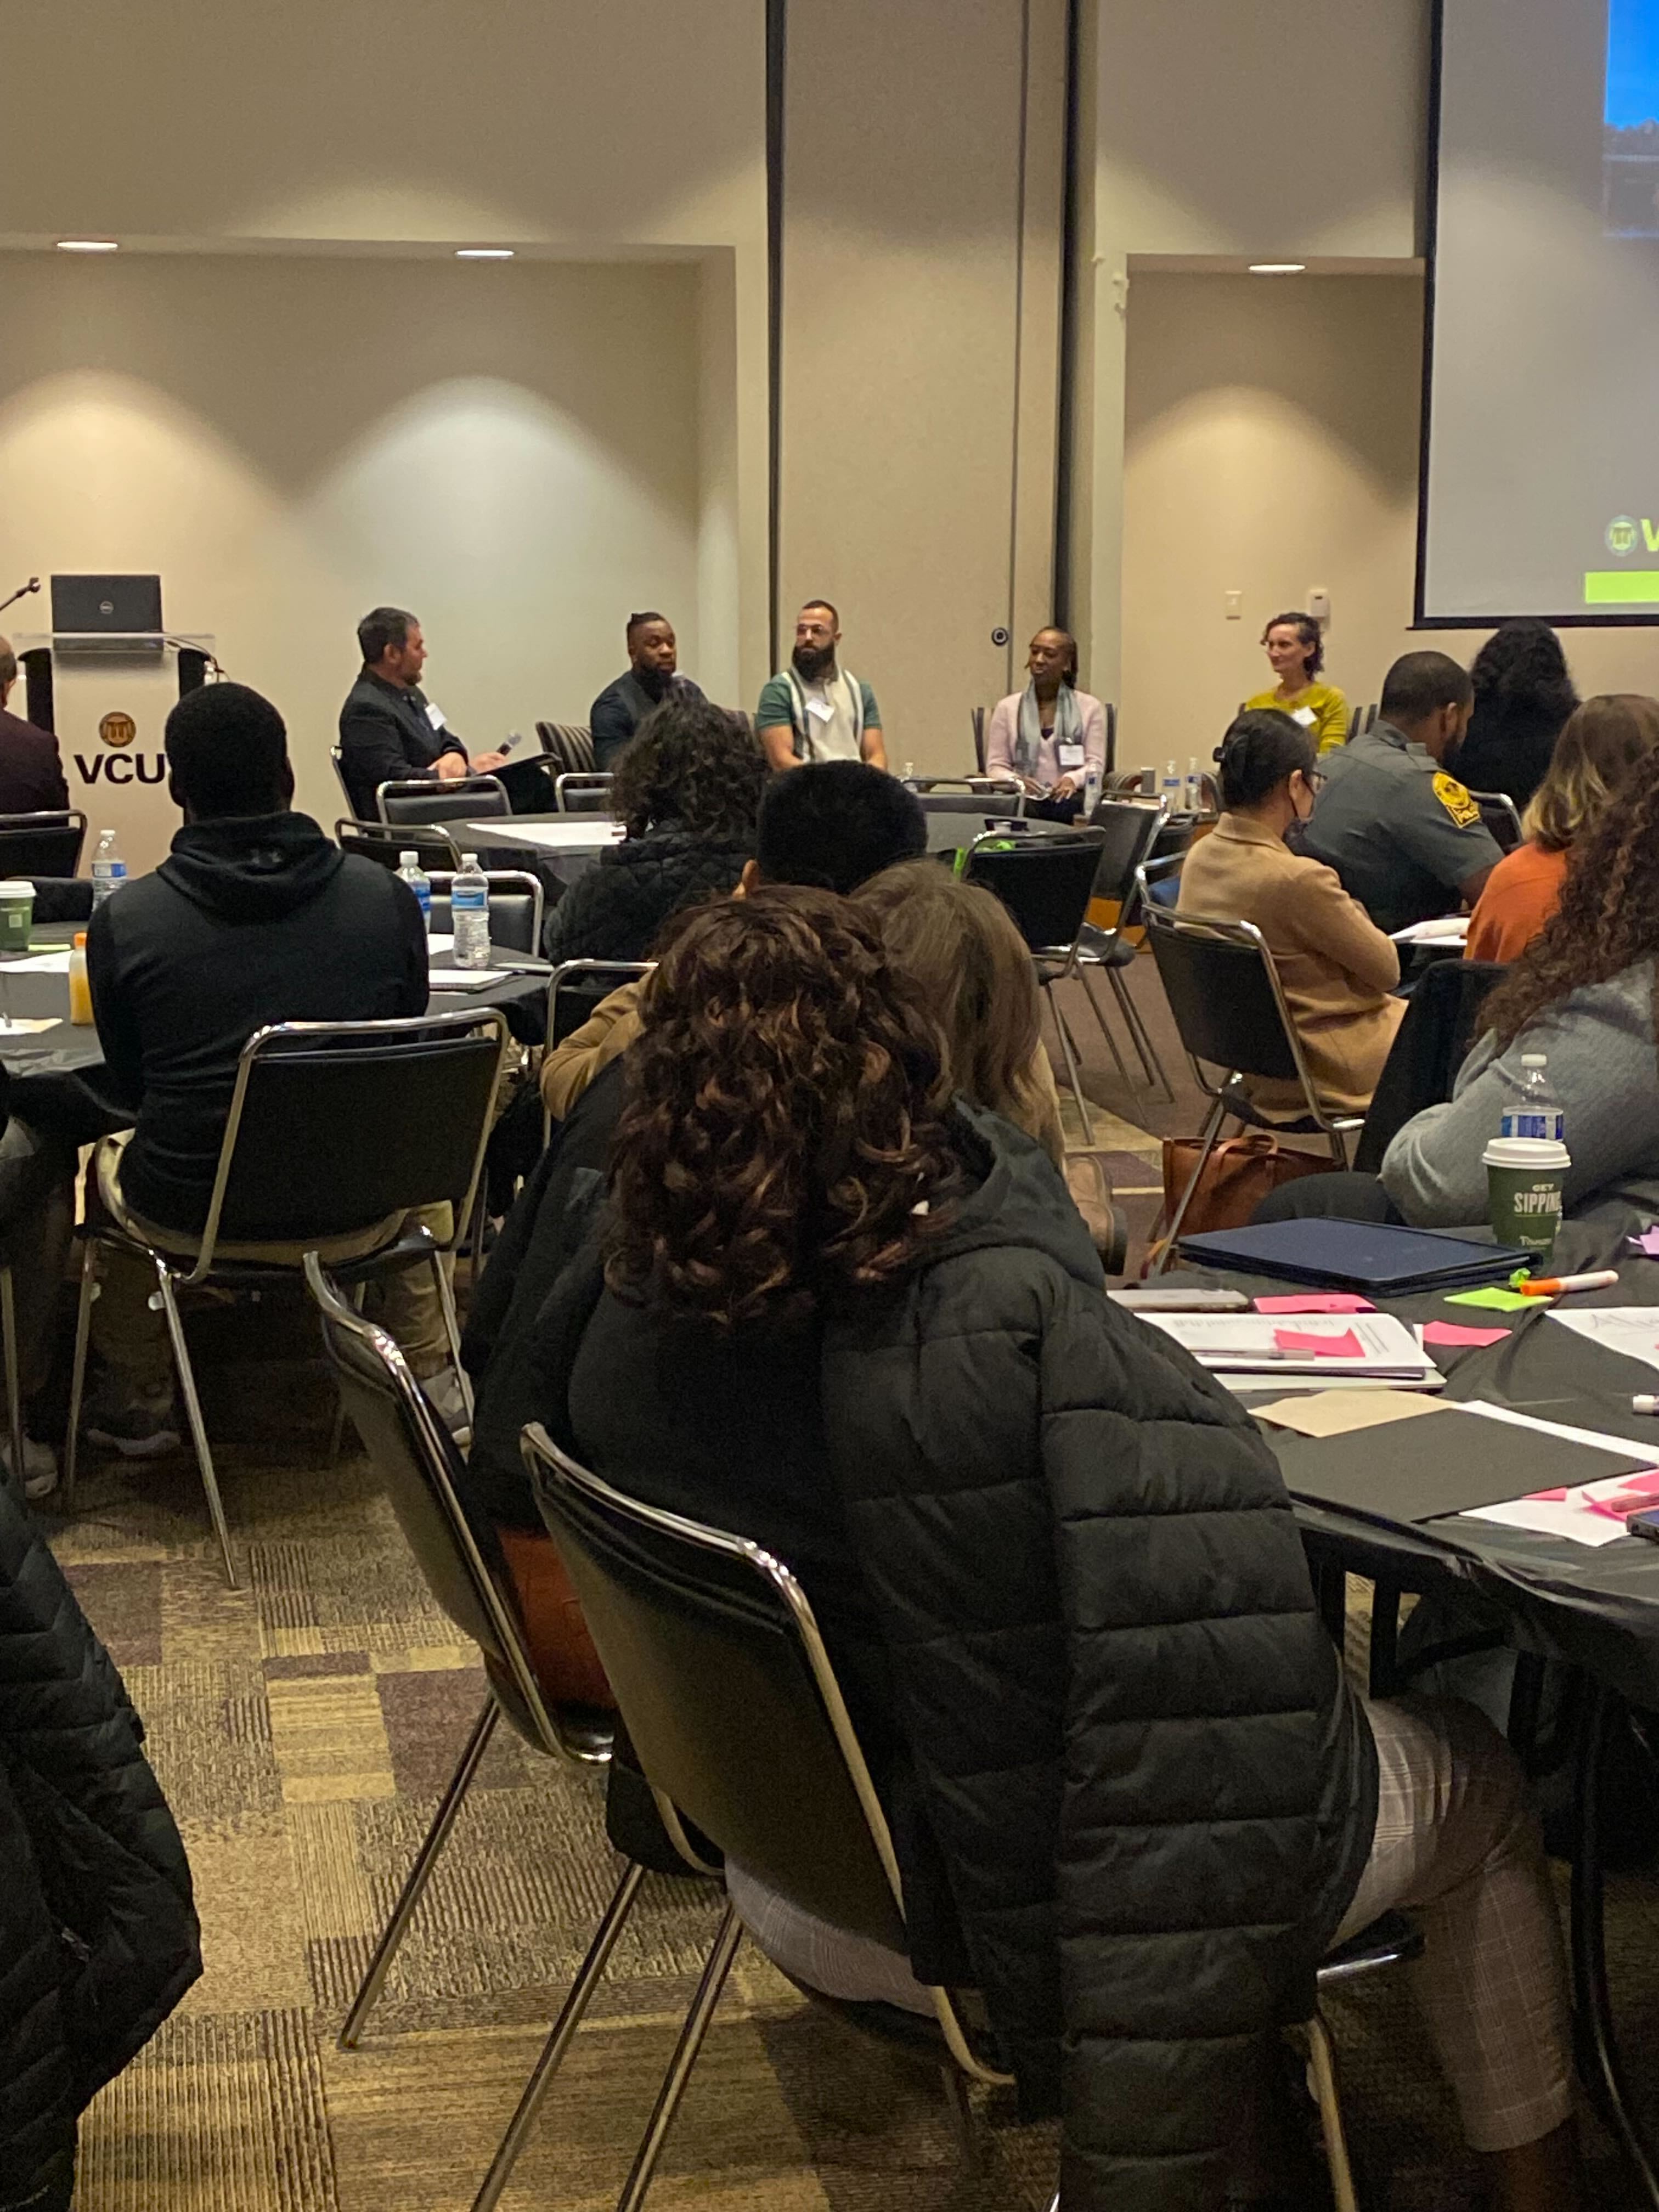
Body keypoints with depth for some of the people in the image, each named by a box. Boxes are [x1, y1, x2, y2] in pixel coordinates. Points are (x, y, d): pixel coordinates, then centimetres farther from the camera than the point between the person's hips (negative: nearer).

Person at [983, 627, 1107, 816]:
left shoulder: (1090, 707, 12)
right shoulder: (1007, 708, 14)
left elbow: (1096, 765, 6)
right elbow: (996, 766, 9)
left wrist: (1073, 779, -17)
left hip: (1068, 800, 0)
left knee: (1067, 807, -38)